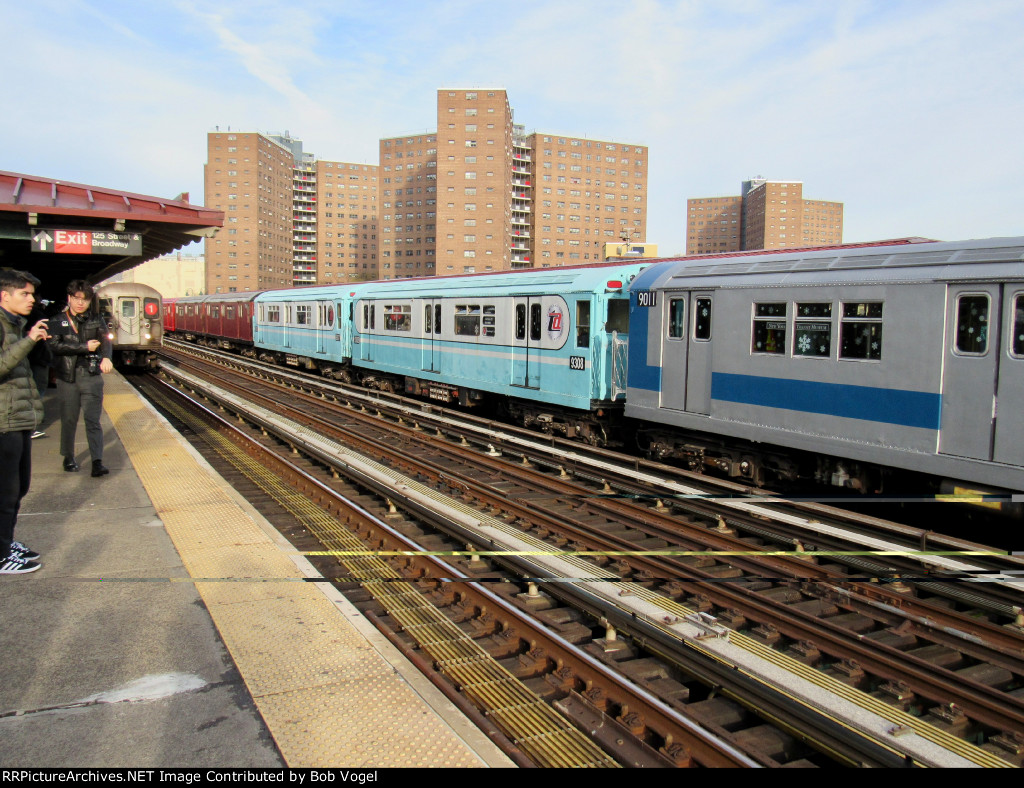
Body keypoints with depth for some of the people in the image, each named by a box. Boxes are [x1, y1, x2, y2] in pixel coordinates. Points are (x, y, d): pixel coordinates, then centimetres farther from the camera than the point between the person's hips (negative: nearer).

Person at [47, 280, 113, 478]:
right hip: (67, 377, 0)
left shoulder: (95, 320, 8)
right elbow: (54, 345, -10)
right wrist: (85, 347, -13)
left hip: (92, 375, 0)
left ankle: (97, 462, -7)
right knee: (69, 420, 9)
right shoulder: (58, 321, 4)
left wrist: (106, 357, -30)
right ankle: (69, 458, 24)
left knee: (93, 420, -4)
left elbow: (105, 339, -9)